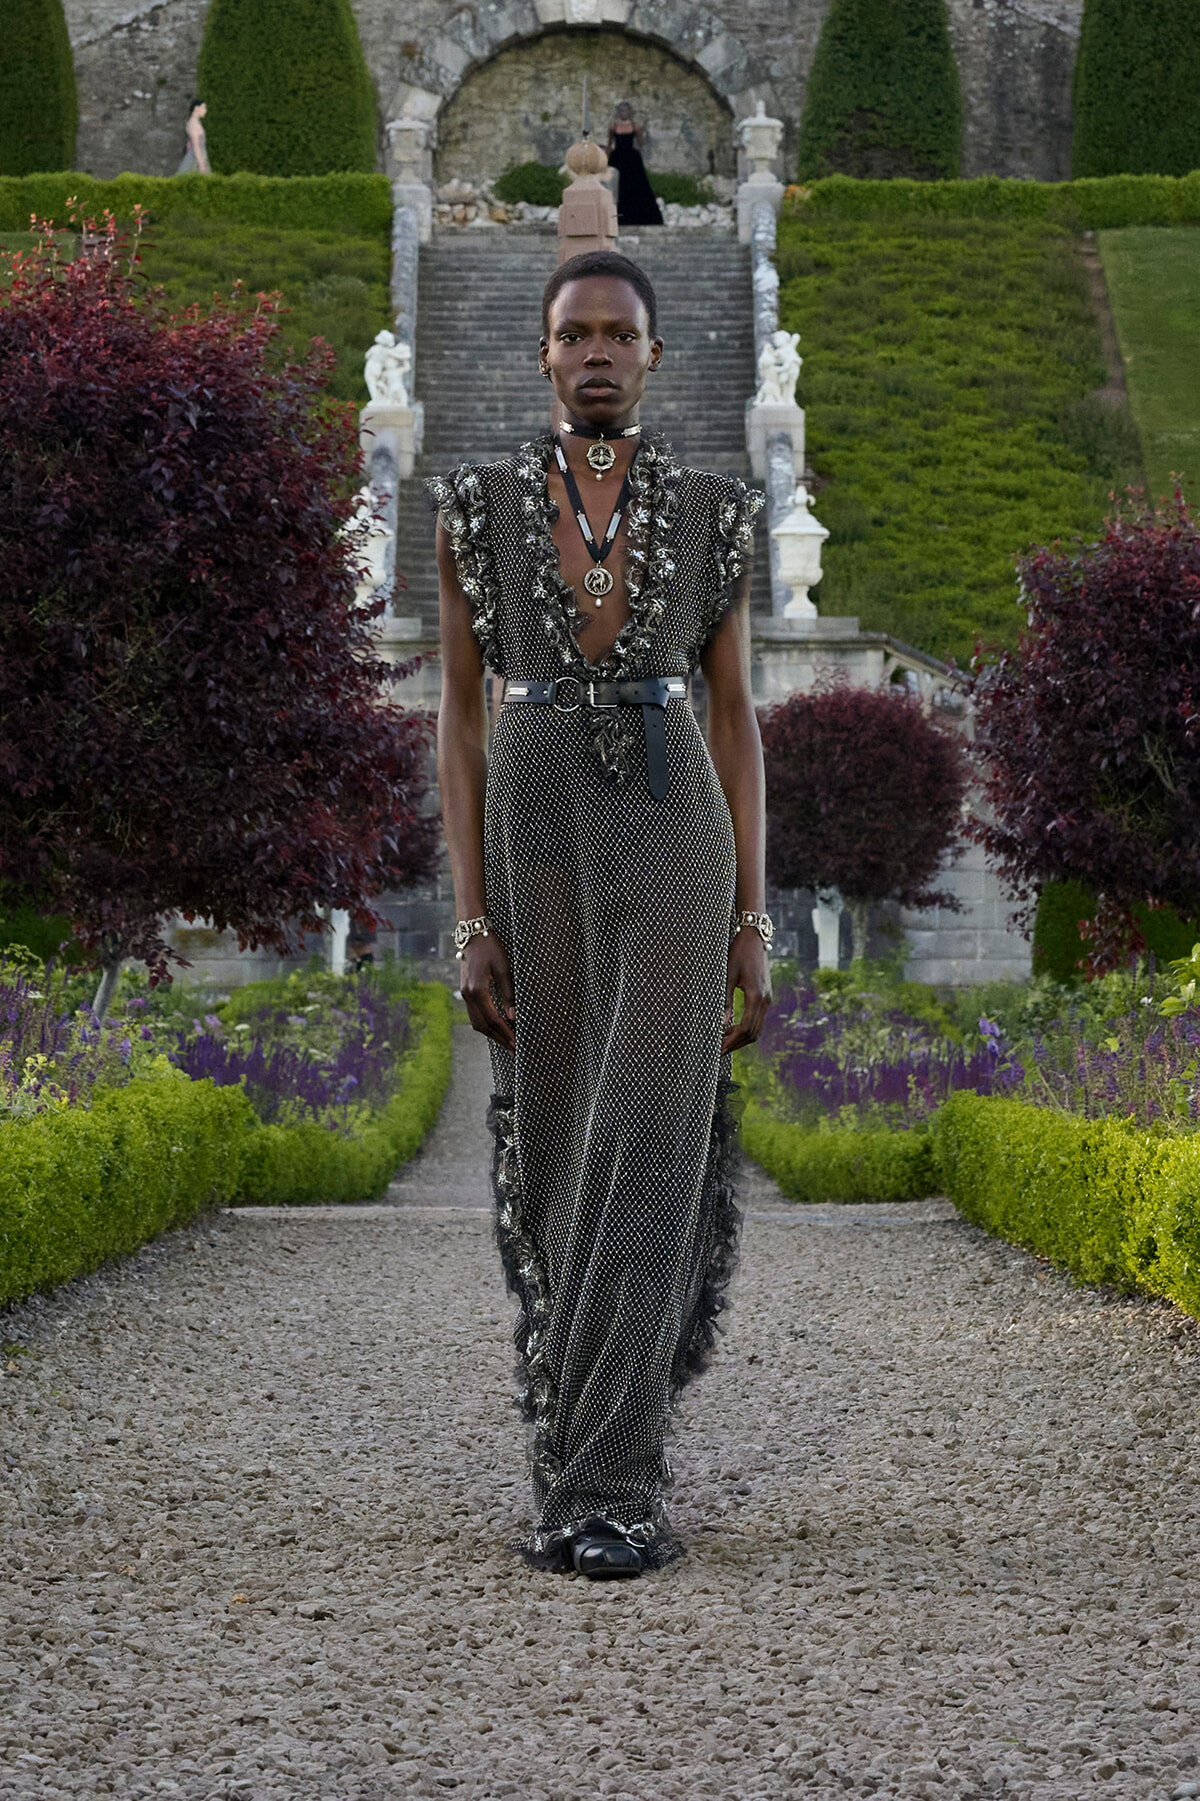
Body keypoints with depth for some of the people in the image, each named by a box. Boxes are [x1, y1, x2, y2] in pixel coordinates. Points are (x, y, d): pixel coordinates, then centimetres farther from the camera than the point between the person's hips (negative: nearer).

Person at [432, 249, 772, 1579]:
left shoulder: (712, 513, 6)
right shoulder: (477, 507, 5)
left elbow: (733, 718, 8)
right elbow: (458, 716, 4)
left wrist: (751, 923, 2)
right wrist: (471, 920, -4)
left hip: (674, 835, -1)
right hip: (536, 836, 1)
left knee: (645, 1149, -12)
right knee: (553, 1155, 5)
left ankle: (609, 1492, -12)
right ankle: (596, 1439, 25)